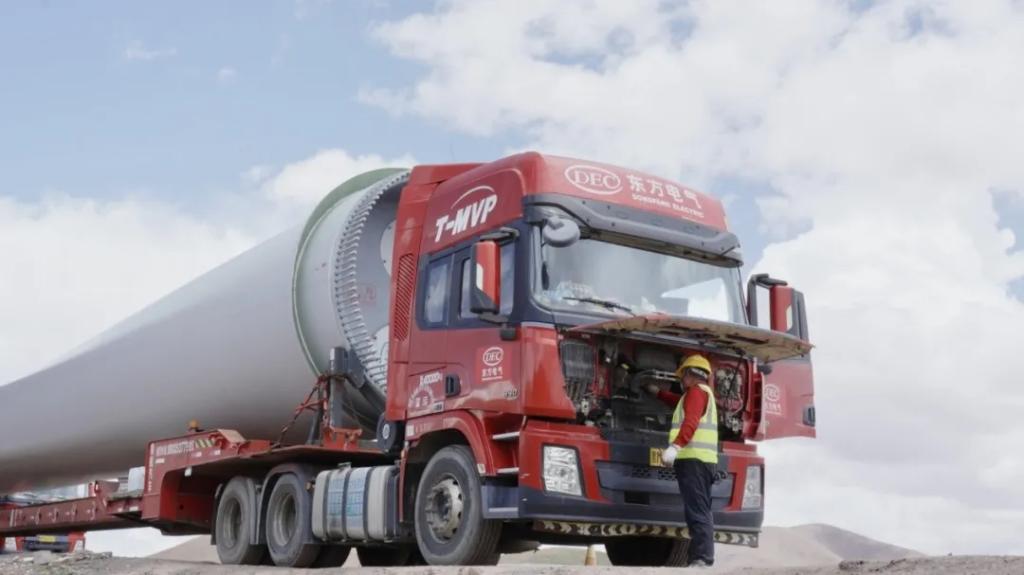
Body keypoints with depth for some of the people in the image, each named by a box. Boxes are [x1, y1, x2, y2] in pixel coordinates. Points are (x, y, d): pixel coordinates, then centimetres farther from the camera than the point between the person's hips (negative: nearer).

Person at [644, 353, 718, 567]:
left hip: (694, 459, -10)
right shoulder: (704, 393, 28)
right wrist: (658, 392, 59)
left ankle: (702, 559, -23)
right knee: (700, 511, 11)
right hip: (702, 459, 10)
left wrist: (675, 447, -31)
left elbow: (691, 422, -20)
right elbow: (680, 403, 50)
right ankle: (700, 558, 12)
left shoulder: (696, 391, -3)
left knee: (697, 511, -17)